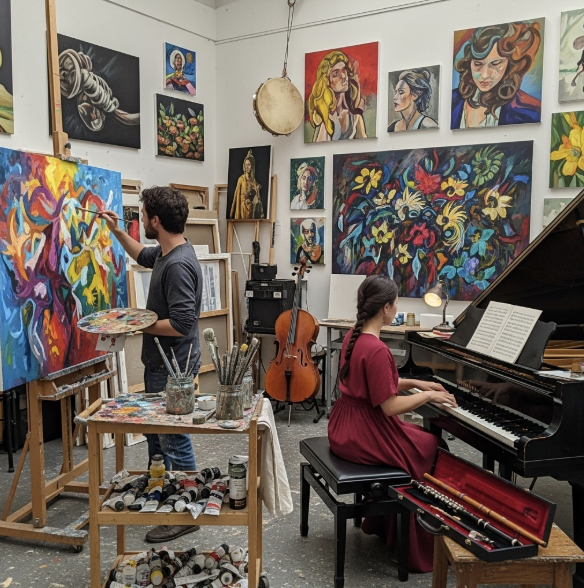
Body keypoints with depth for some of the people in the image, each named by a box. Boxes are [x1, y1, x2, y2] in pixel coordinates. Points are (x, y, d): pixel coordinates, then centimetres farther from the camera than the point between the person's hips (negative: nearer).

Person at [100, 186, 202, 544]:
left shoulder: (179, 265, -26)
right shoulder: (165, 253, 5)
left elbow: (182, 324, -30)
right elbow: (144, 256, 30)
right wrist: (116, 231, 23)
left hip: (173, 367, -10)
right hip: (159, 362, 10)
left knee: (174, 438, 1)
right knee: (155, 430, 23)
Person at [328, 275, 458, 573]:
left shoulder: (354, 336, 3)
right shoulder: (377, 350, -26)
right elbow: (390, 407, -23)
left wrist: (415, 383, 12)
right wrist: (428, 396, -9)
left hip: (346, 428, 9)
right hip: (364, 436, -9)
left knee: (418, 434, 24)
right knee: (432, 446, 8)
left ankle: (380, 520, 33)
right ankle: (419, 545, 21)